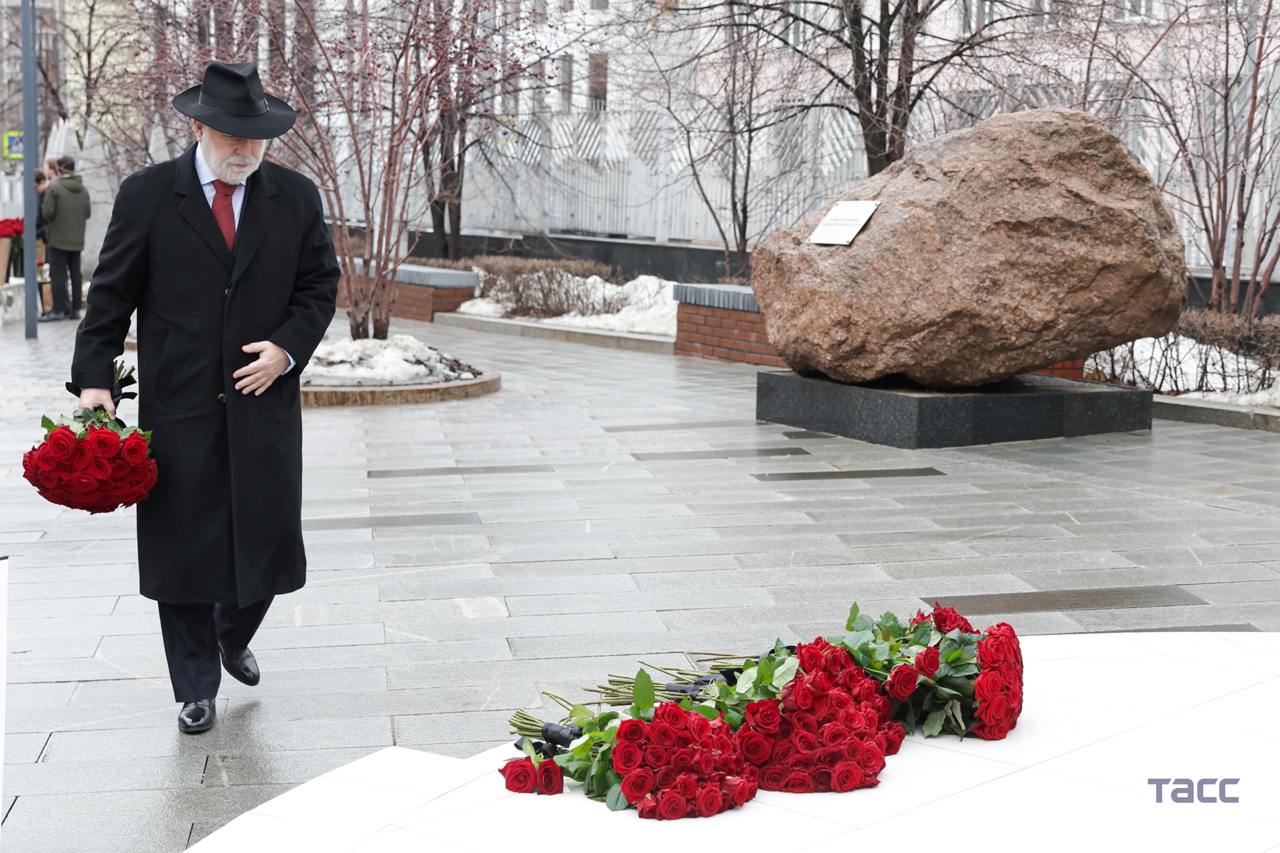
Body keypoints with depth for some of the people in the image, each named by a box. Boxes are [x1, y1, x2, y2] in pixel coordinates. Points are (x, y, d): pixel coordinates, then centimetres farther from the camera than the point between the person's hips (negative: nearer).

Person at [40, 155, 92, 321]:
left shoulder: (54, 187, -12)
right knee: (75, 274, 10)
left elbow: (47, 213, -15)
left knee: (58, 274, -1)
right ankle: (75, 309, 12)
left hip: (58, 239, -5)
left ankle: (58, 310, -4)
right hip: (77, 240, 5)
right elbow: (87, 214, 6)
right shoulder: (83, 189, 4)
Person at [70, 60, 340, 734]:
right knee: (182, 548, 5)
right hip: (177, 408, -1)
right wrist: (94, 380, -8)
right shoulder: (146, 195, -3)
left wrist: (287, 348, -7)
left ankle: (233, 636, 38)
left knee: (265, 545, 6)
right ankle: (197, 688, 20)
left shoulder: (296, 197, 3)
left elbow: (319, 286, 10)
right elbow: (111, 294, -1)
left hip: (264, 401, 2)